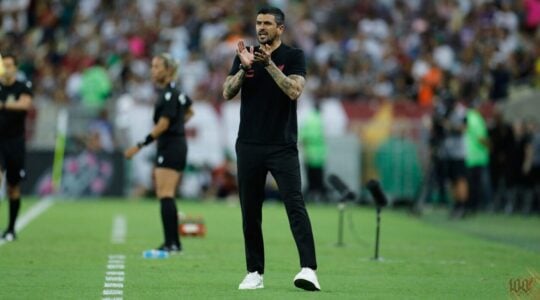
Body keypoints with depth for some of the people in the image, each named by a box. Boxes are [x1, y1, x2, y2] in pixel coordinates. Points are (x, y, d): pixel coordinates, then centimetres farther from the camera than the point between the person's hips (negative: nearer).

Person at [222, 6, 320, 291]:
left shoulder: (293, 56, 0)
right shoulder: (245, 55, 9)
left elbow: (294, 91, -15)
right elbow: (227, 92, 1)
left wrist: (269, 64, -24)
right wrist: (244, 67, -15)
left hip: (283, 146, -4)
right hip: (249, 145, 4)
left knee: (295, 204, -15)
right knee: (250, 211, 5)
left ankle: (308, 269, -23)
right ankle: (255, 273, 12)